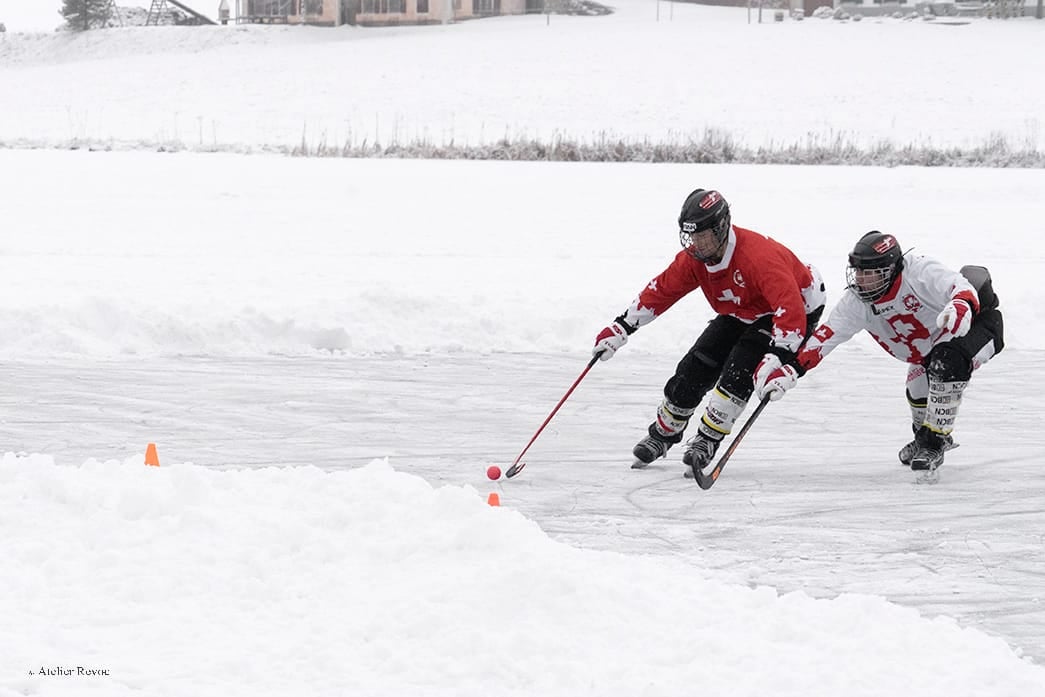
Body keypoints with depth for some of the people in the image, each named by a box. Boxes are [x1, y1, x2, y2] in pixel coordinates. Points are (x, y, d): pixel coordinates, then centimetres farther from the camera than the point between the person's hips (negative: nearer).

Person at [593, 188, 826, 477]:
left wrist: (780, 358, -54)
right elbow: (660, 291, -2)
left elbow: (790, 309, -45)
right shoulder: (694, 258, -15)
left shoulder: (759, 256, -39)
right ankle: (663, 434, 21)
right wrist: (621, 328, -5)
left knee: (738, 371, -26)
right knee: (695, 368, 0)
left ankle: (706, 441, -13)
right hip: (740, 315, 7)